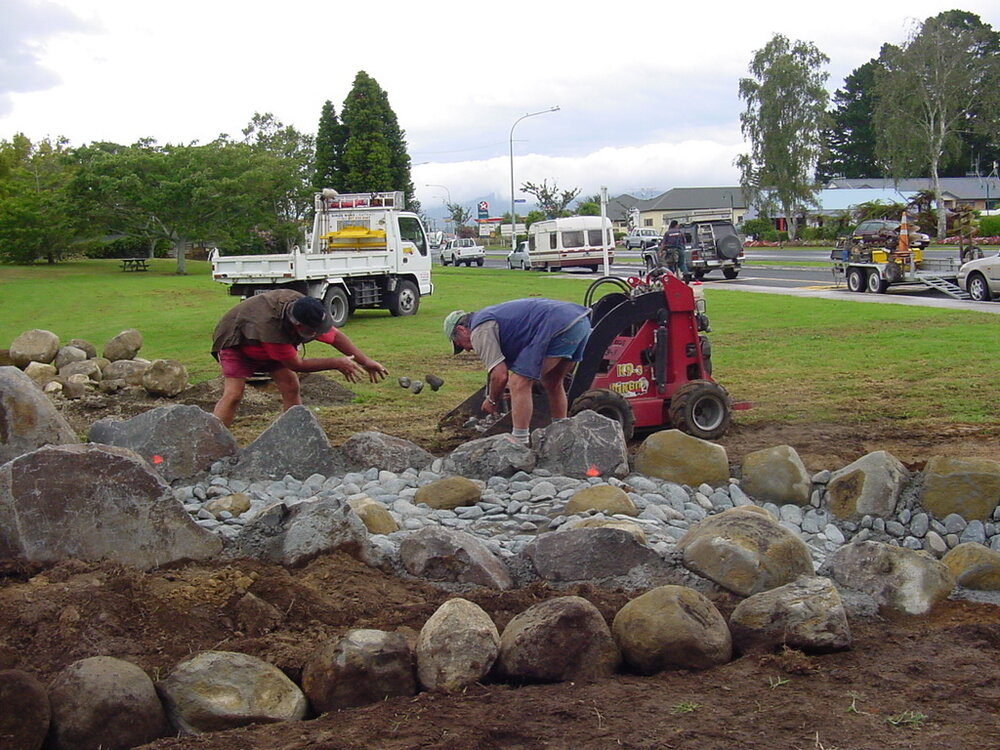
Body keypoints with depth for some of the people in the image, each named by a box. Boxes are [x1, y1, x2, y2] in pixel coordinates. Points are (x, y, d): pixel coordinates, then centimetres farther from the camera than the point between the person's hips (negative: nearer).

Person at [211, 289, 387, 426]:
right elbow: (297, 365, -32)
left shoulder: (308, 311, -25)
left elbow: (335, 336, -8)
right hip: (236, 342, -7)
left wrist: (366, 361, -12)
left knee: (291, 386, -5)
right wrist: (336, 363, -28)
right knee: (233, 394, -21)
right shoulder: (269, 327, -44)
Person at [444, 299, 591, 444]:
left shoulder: (480, 330, 2)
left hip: (560, 327, -10)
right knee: (553, 384, 25)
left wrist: (492, 401, 15)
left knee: (519, 384, -3)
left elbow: (500, 376, -4)